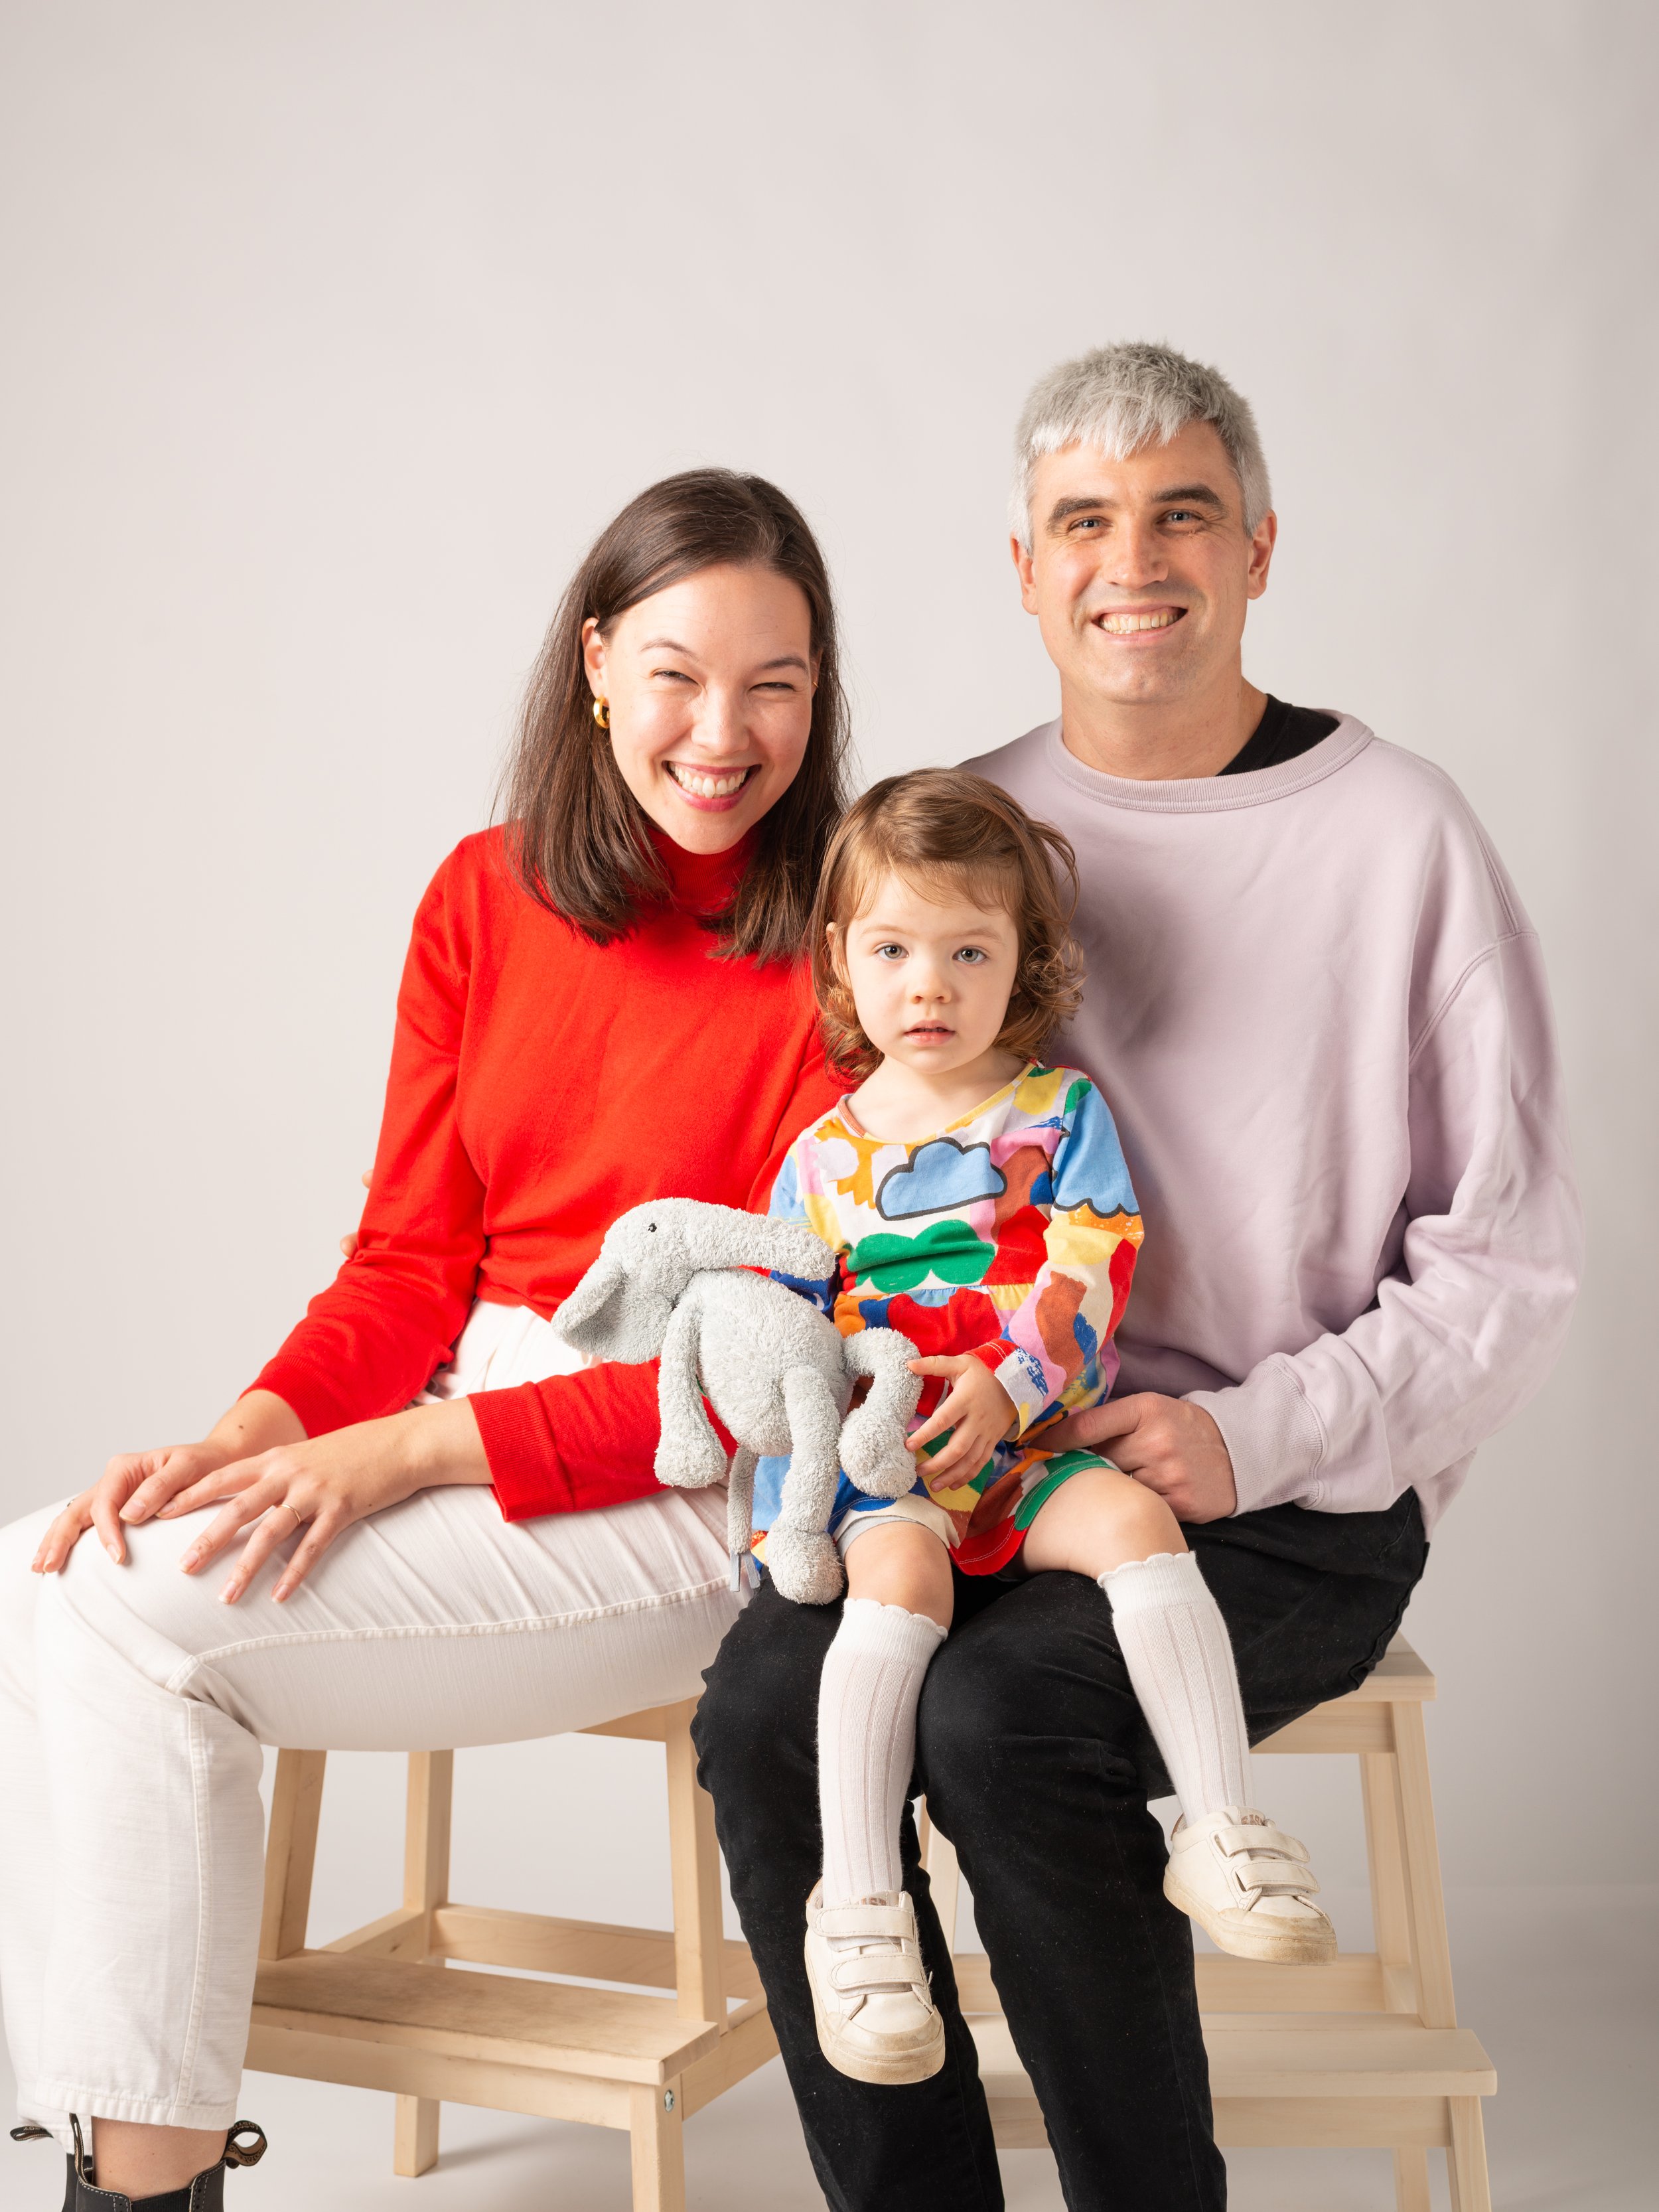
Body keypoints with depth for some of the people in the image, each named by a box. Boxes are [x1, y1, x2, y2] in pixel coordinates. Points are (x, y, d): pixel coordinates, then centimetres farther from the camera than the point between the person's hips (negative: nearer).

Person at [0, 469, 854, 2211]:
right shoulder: (486, 898, 7)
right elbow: (410, 1257, 8)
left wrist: (415, 1447, -19)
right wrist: (251, 1432, -11)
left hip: (698, 1495, -6)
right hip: (460, 1426, 6)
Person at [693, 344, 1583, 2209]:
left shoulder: (1398, 833, -3)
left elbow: (1511, 1262, -2)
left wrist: (1258, 1434, -14)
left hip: (1307, 1507, -3)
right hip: (993, 1467, 4)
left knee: (1000, 1710, -28)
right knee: (766, 1701, -21)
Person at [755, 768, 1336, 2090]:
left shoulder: (1062, 1110, 7)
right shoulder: (823, 1156, 9)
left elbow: (1091, 1280, -3)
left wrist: (1009, 1386, -21)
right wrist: (784, 1510, 0)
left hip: (1041, 1445, 1)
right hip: (882, 1464, 0)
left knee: (1137, 1523, -28)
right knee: (899, 1575, -30)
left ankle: (1225, 1826, -22)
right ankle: (859, 1903, -29)